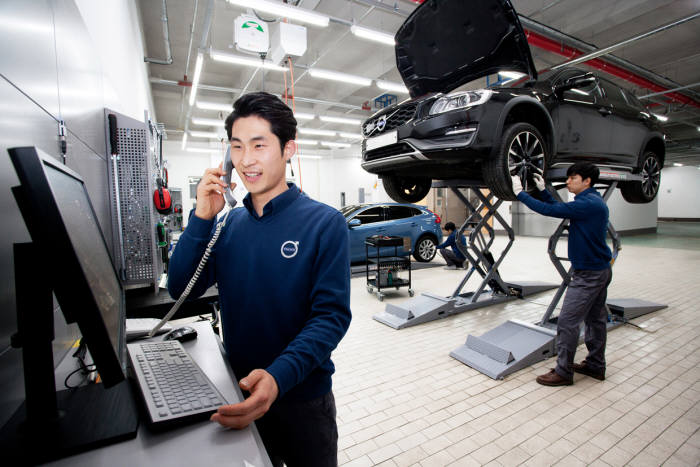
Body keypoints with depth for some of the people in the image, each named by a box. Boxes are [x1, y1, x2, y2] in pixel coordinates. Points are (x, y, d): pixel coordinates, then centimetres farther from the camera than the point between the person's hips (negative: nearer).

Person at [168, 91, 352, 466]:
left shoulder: (325, 223, -16)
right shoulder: (229, 224, 0)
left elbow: (331, 315, -20)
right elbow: (180, 289, -4)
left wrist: (278, 376, -35)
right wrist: (203, 217, -16)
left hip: (302, 397, -4)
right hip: (237, 394, 4)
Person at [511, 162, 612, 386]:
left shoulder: (588, 203, -19)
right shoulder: (594, 202, 13)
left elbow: (550, 210, -24)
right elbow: (559, 209, 20)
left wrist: (520, 193, -16)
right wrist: (543, 190, 13)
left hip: (588, 273, -11)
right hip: (600, 269, 11)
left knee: (567, 321, -6)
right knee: (595, 318, 18)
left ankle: (563, 372, 3)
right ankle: (596, 365, 31)